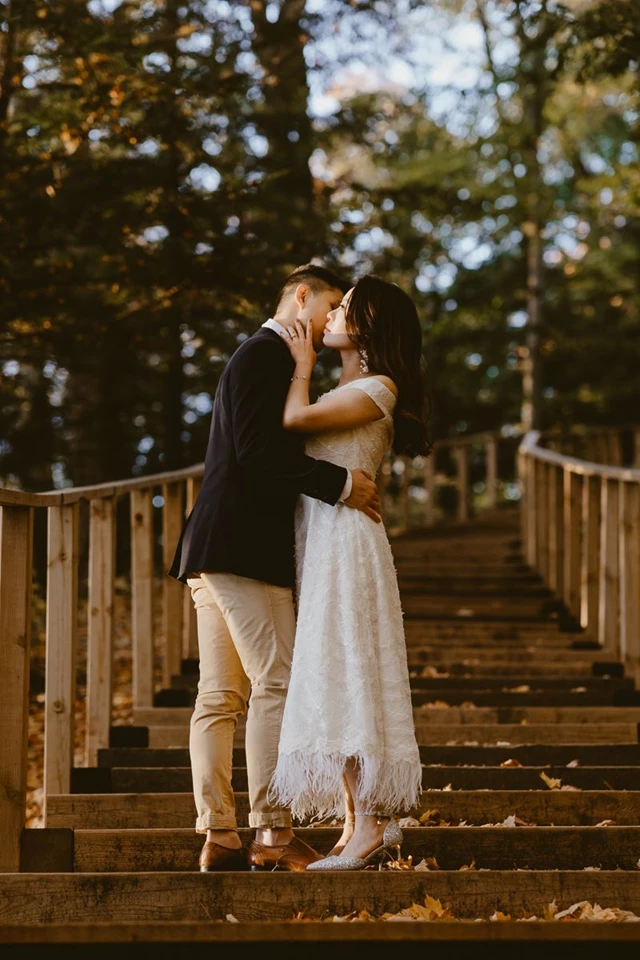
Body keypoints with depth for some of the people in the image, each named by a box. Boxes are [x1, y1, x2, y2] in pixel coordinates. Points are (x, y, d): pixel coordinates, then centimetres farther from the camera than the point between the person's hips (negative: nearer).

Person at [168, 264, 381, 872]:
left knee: (221, 697, 6)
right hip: (243, 548, -11)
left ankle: (218, 838, 7)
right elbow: (260, 453, -19)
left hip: (215, 549, 11)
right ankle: (272, 834, -10)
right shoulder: (266, 356, -8)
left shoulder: (262, 357, 24)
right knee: (277, 685, -10)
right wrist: (340, 483, -16)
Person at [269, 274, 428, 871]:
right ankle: (358, 826, 10)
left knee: (343, 677, -11)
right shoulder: (346, 390, 19)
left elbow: (294, 419, -18)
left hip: (344, 541, -9)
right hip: (316, 543, 9)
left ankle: (370, 827, -10)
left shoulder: (376, 389, -10)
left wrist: (303, 366, -5)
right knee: (333, 683, 8)